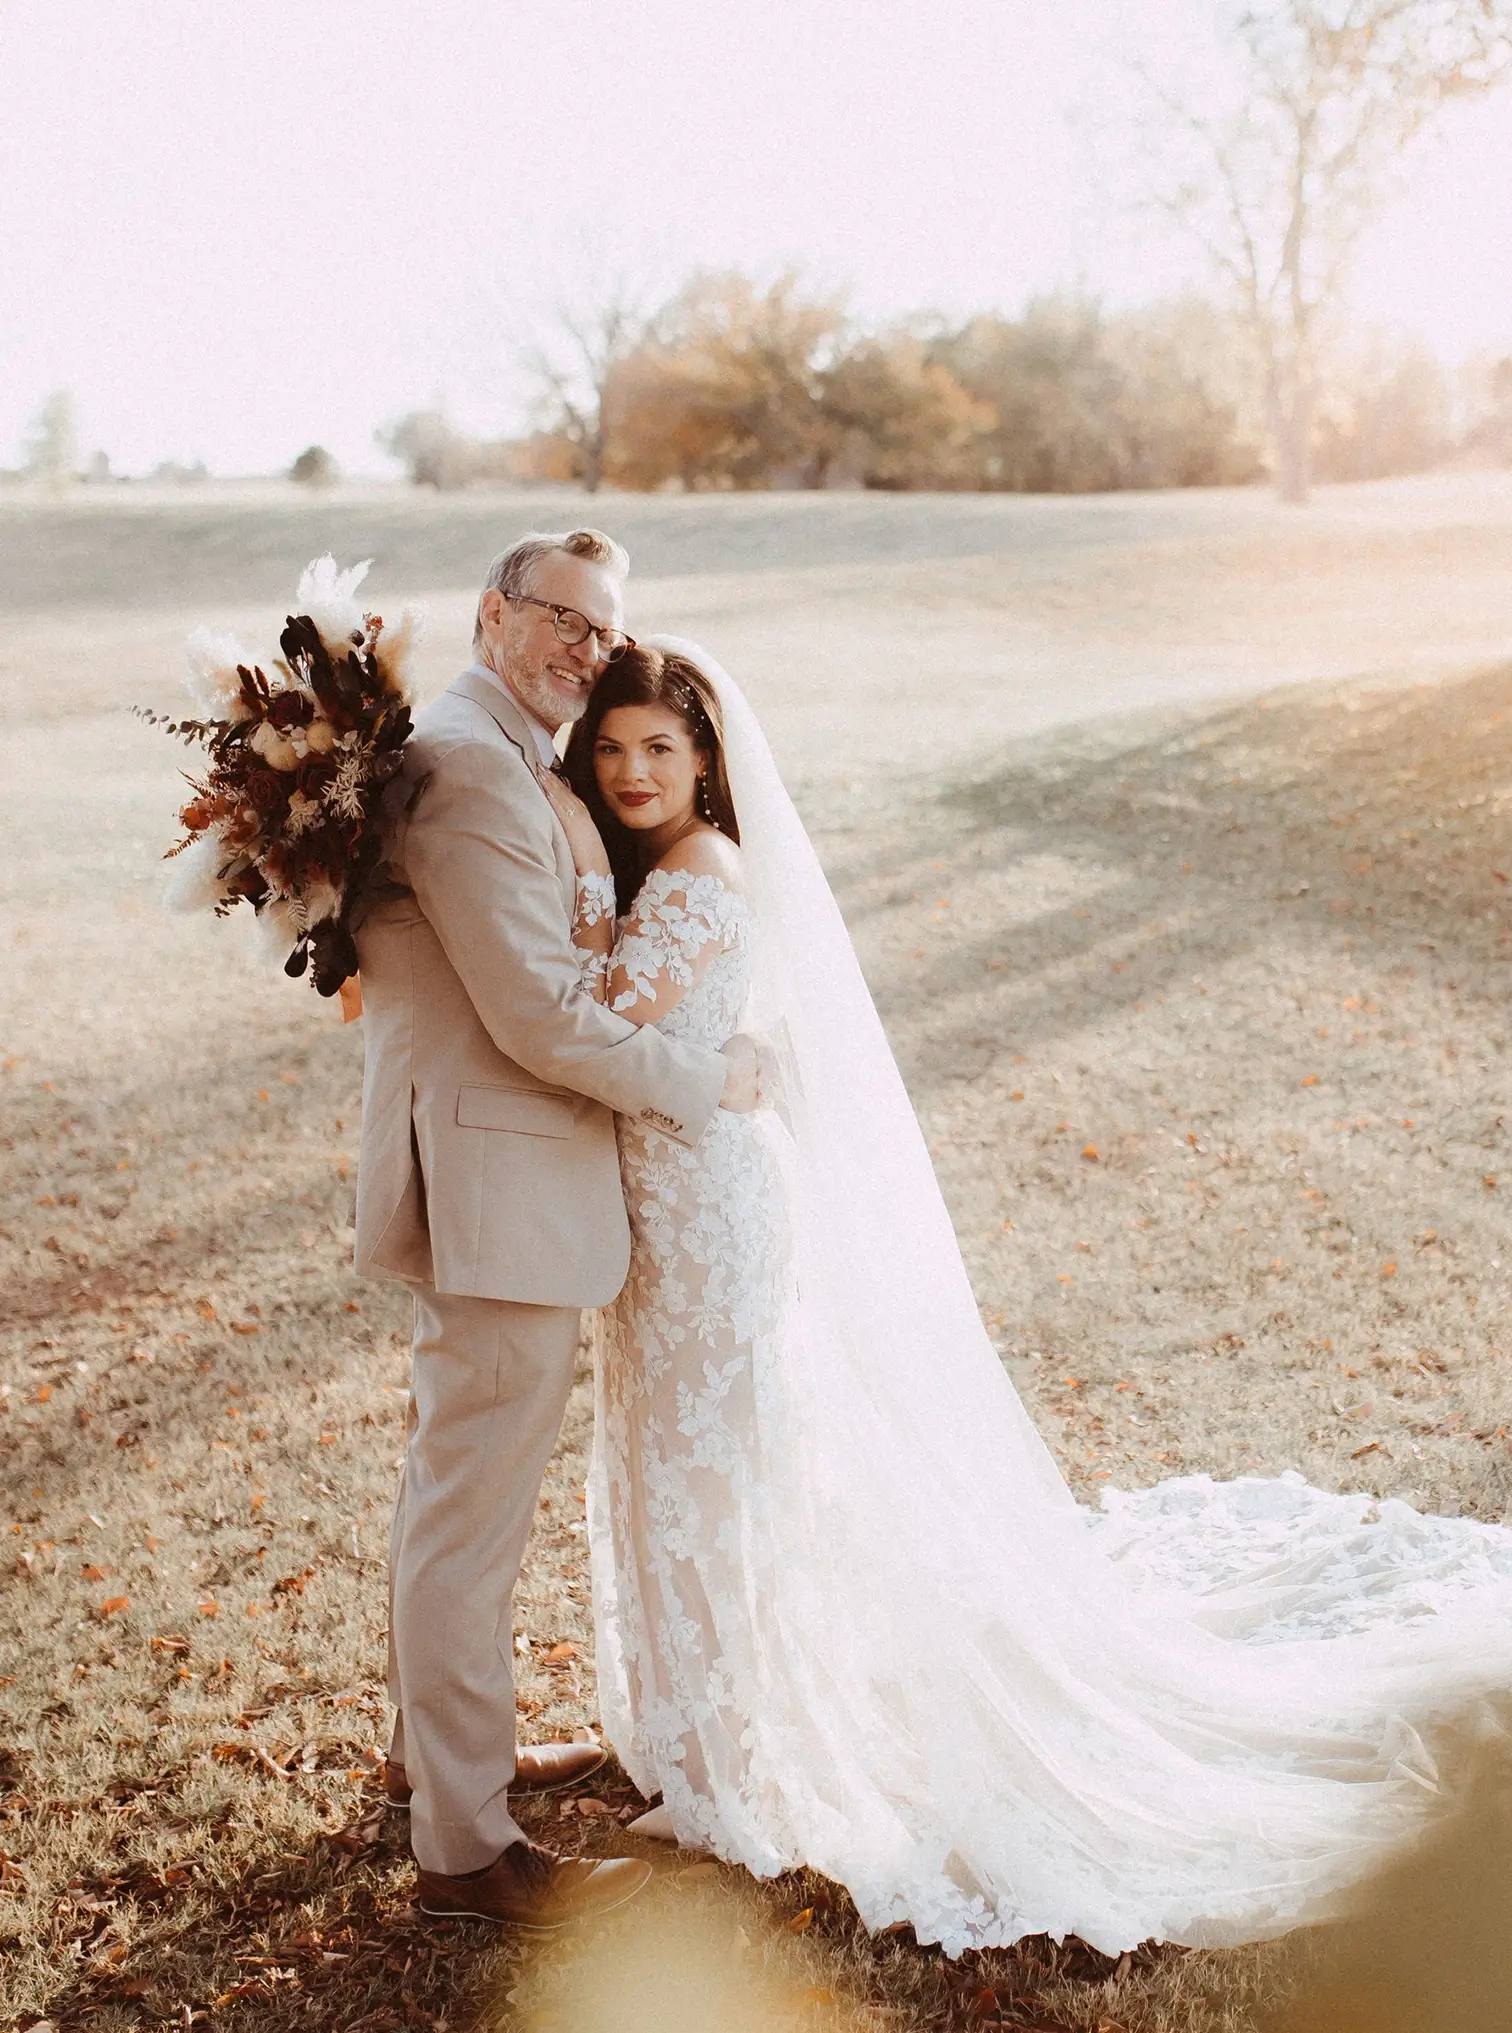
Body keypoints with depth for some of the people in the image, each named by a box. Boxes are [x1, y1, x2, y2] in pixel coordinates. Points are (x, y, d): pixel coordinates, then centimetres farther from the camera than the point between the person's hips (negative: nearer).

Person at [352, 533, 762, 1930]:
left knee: (455, 1484, 23)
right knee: (474, 1513, 0)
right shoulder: (470, 768, -20)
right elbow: (540, 1018, -23)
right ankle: (466, 1843, 13)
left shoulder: (507, 760, 15)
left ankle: (437, 1742, 41)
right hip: (503, 1191, -11)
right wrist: (708, 1082, -11)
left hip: (481, 1179, 11)